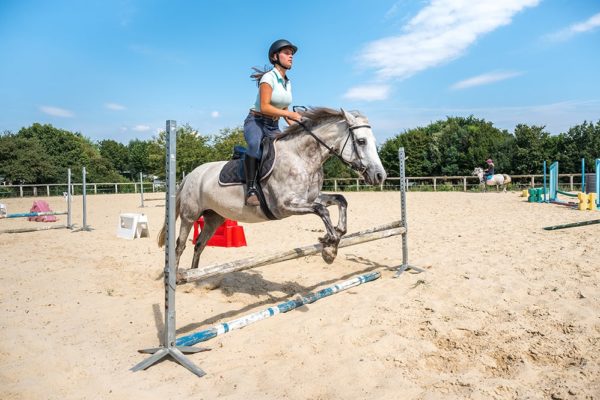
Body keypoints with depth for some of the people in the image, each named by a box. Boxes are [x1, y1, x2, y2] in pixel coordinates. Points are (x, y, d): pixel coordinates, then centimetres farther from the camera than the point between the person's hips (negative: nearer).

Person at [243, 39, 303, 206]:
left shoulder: (287, 82, 14)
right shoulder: (269, 77, -10)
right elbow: (264, 107, -21)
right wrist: (290, 114, -23)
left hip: (273, 126, 8)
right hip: (255, 122, -8)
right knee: (256, 145, -38)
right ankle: (251, 189, -38)